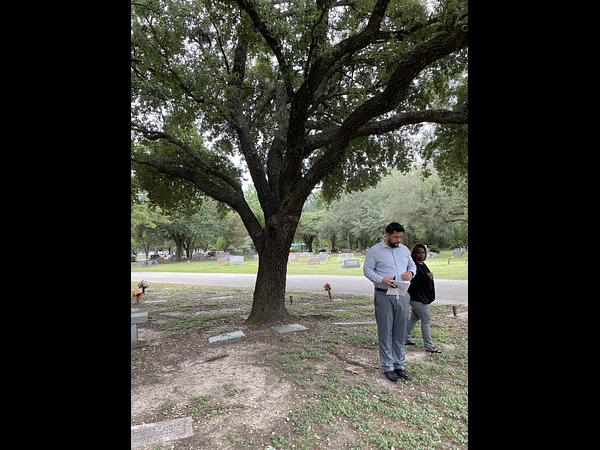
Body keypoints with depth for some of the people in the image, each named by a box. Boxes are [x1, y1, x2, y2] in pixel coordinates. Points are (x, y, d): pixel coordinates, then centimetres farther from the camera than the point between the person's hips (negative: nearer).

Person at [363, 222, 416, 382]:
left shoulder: (404, 249, 10)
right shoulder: (375, 250, -6)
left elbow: (412, 265, 20)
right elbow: (367, 270, -5)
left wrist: (411, 273, -3)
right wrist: (382, 280, -21)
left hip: (403, 296, 5)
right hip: (384, 296, -5)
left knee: (400, 333, 12)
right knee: (385, 333, 3)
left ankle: (400, 365, 25)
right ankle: (388, 367, 16)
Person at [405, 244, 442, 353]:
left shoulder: (423, 265, 12)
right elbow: (414, 281, -27)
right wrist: (426, 277, -36)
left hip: (423, 297, 9)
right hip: (417, 298, -9)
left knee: (414, 318, 17)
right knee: (426, 321, -2)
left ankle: (405, 338, 29)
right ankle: (429, 346, 8)